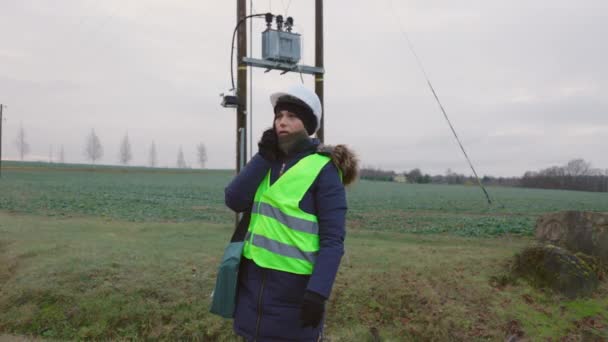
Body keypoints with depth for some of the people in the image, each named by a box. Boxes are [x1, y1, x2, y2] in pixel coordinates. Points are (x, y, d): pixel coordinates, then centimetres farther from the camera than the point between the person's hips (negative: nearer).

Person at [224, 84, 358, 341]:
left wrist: (318, 291, -22)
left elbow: (333, 240, -14)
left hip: (294, 284, -6)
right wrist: (263, 157, -12)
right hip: (253, 278, 6)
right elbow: (234, 201, -7)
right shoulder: (269, 160, 7)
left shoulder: (323, 169, -11)